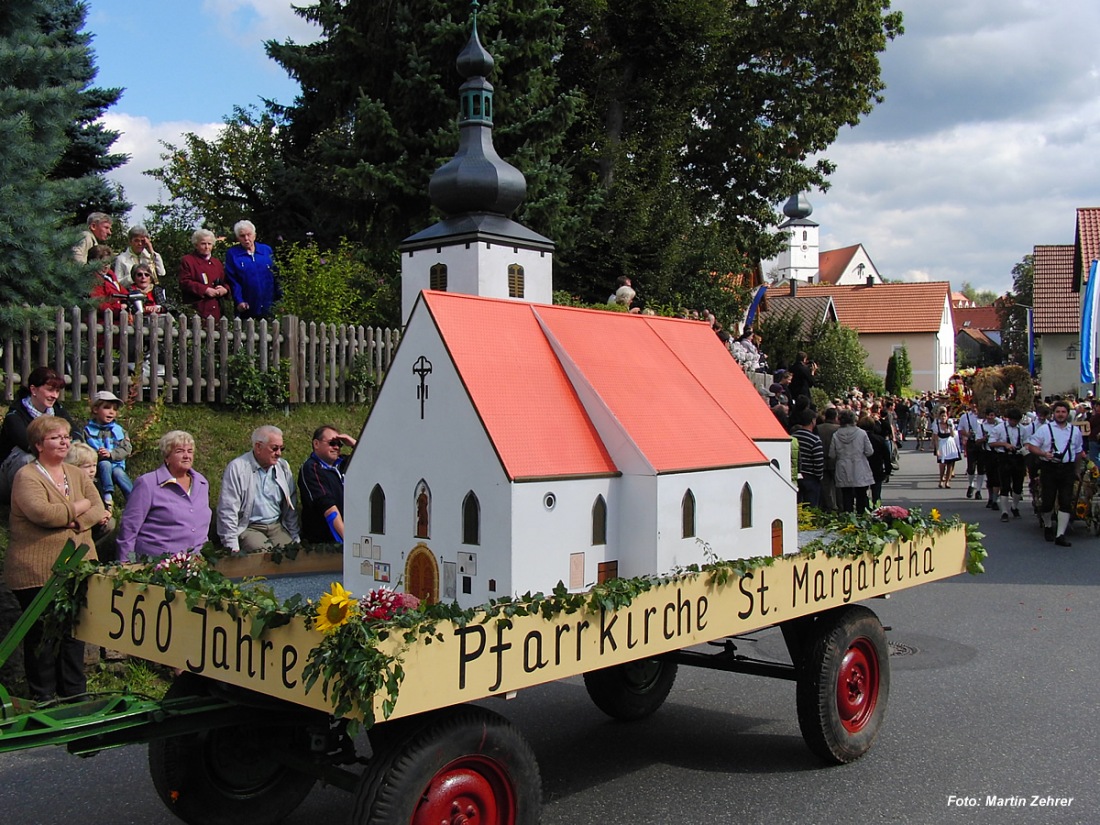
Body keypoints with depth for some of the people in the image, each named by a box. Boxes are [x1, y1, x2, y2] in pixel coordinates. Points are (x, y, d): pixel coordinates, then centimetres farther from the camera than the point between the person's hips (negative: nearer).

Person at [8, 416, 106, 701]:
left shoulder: (77, 475, 13)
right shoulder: (27, 477, -8)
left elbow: (98, 511, 3)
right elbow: (41, 512, -24)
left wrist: (75, 523, -17)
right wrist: (78, 507, -10)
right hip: (38, 572, -6)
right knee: (42, 635, 3)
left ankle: (74, 693, 24)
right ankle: (43, 697, 16)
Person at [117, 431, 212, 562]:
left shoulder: (202, 482, 14)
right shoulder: (147, 484, -3)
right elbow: (129, 526, -2)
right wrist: (125, 564, -4)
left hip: (195, 560, 4)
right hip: (154, 560, -4)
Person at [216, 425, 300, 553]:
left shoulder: (283, 467, 9)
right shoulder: (237, 468, -8)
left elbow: (291, 506, 15)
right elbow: (228, 511, -9)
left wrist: (295, 537, 9)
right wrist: (233, 547, -13)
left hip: (277, 526, 5)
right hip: (249, 528, -4)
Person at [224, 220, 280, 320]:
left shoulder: (266, 250, 8)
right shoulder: (232, 254, 2)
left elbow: (276, 276, 8)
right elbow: (232, 281, -2)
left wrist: (279, 300, 3)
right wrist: (239, 301, -12)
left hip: (268, 307, 2)